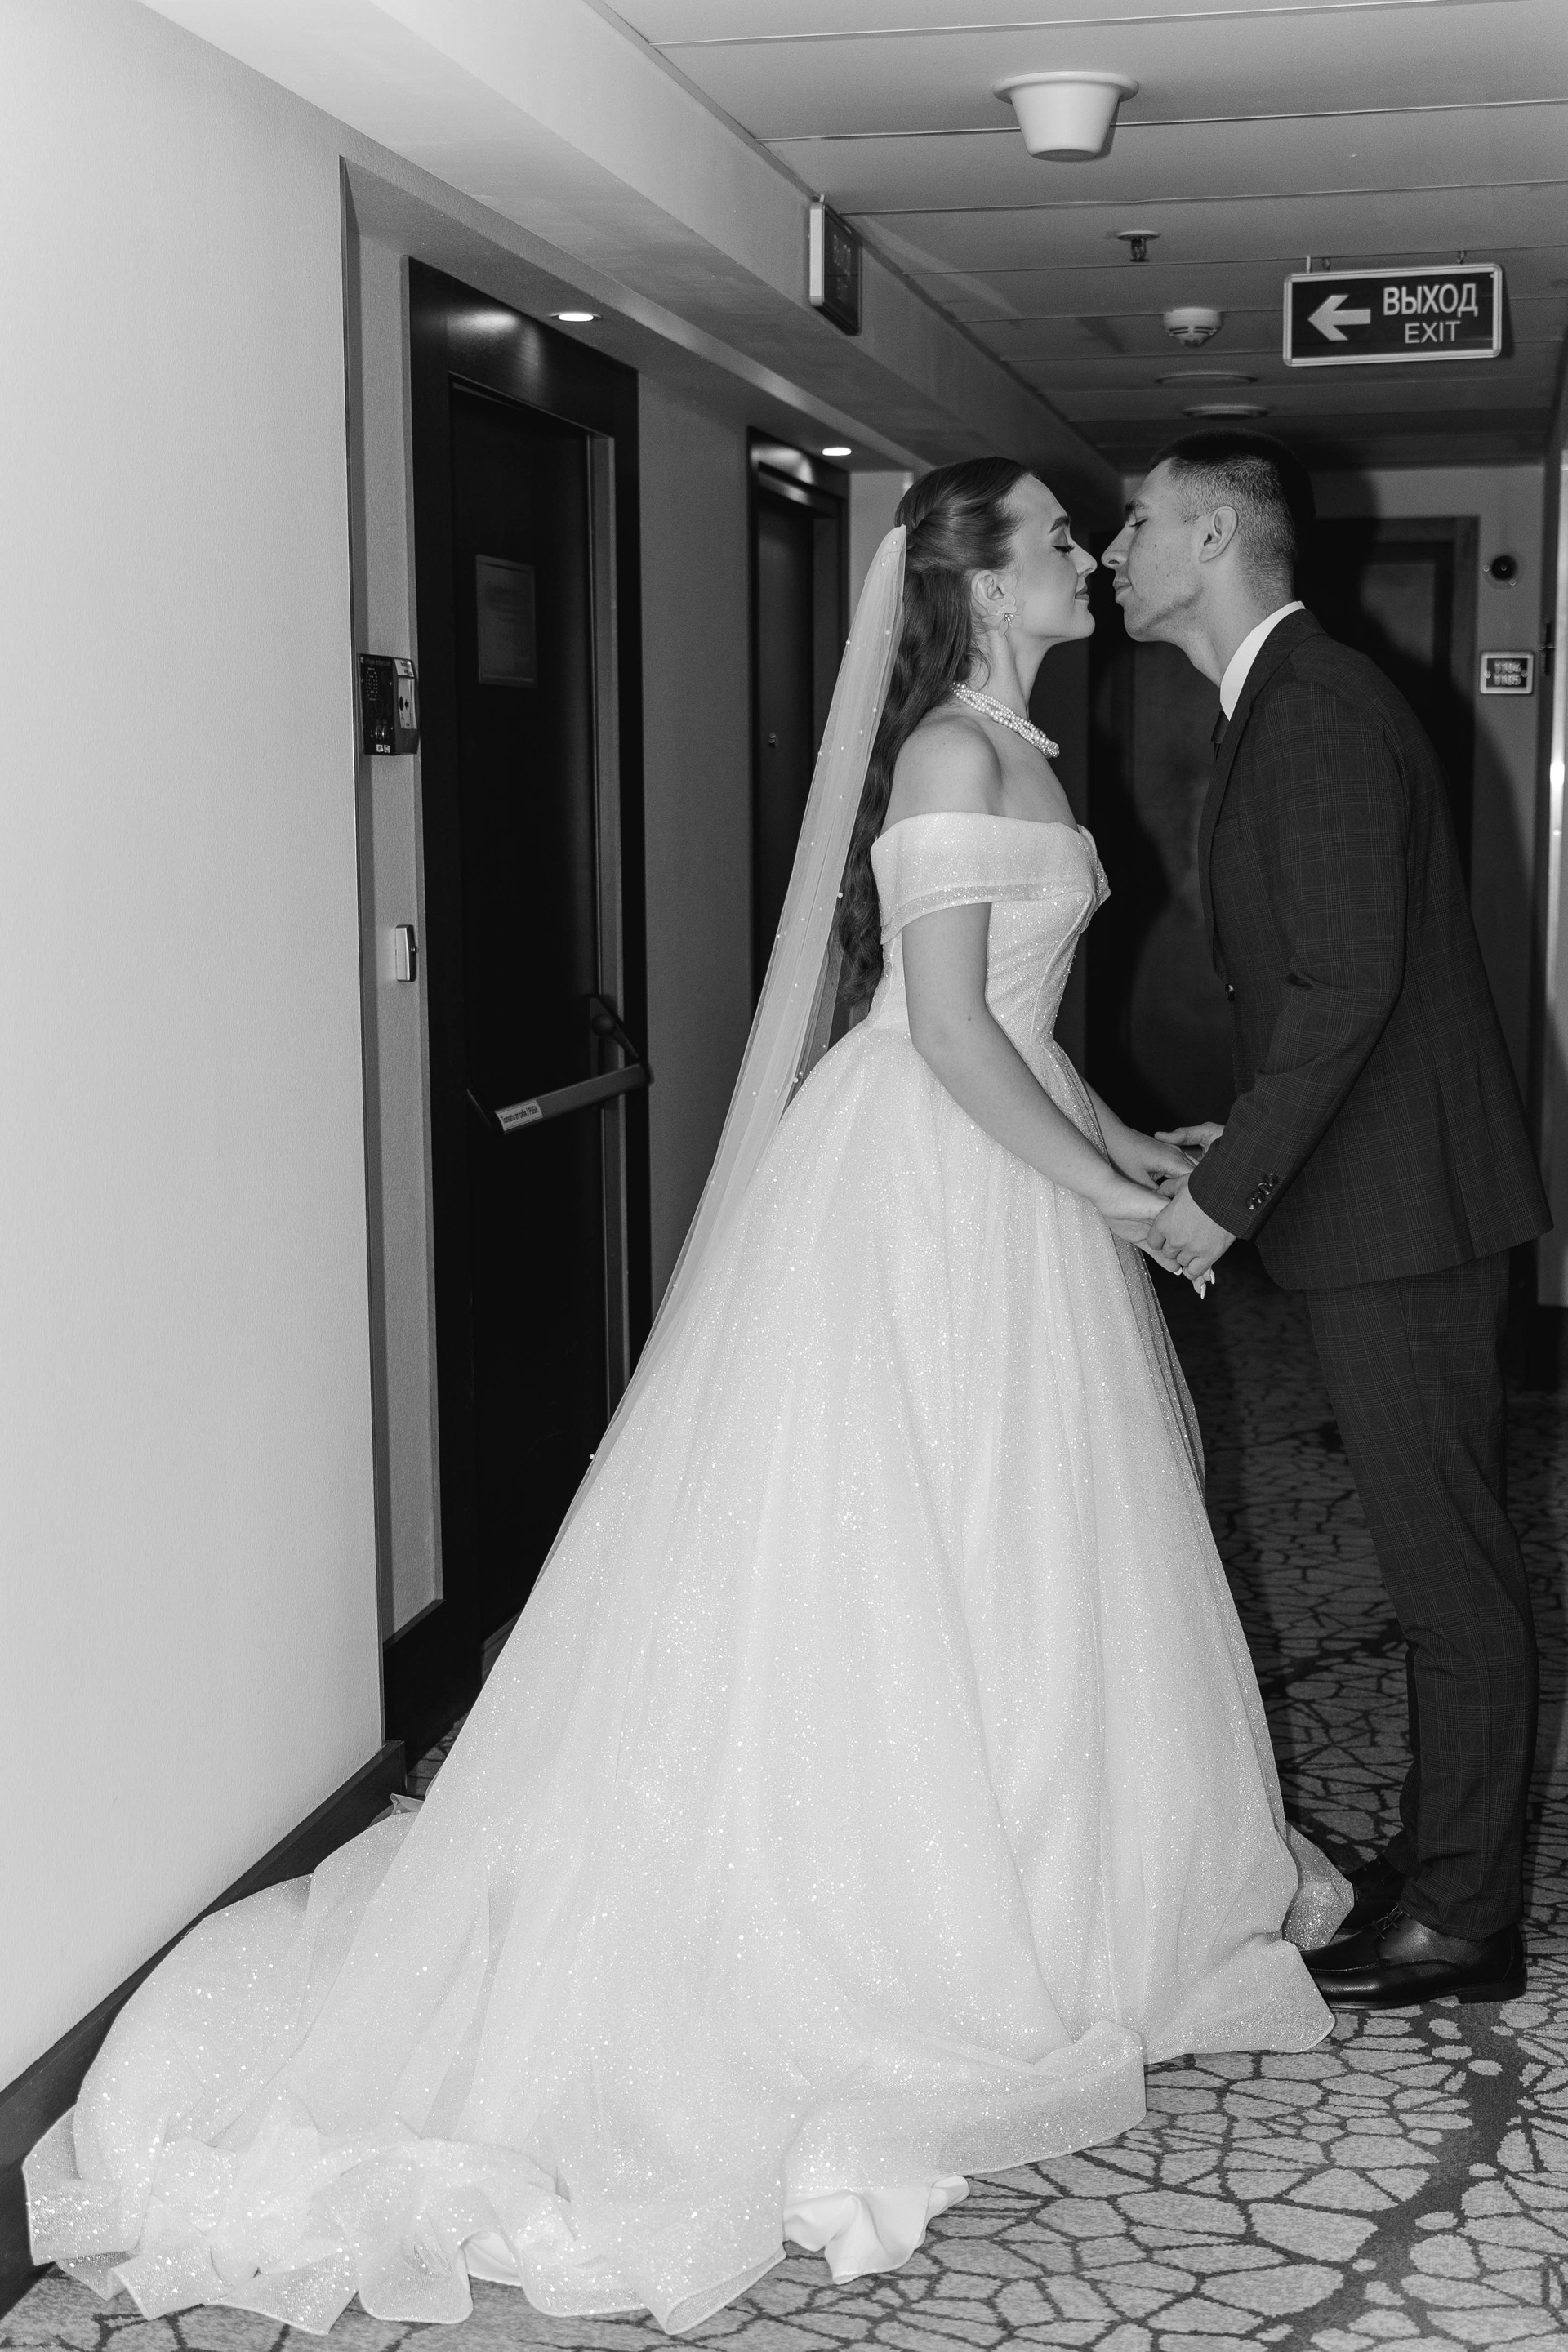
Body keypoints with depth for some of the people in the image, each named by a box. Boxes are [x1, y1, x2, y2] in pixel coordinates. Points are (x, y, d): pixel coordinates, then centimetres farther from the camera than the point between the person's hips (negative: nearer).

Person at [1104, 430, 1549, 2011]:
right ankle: (1445, 1856, 27)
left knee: (1449, 1560, 0)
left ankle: (1461, 1919, 10)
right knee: (1442, 1548, 16)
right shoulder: (1282, 704, 16)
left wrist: (1229, 1191, -20)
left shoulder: (1317, 706, -16)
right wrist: (1240, 1138, 15)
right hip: (1384, 1196, 10)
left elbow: (1348, 983, -23)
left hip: (1399, 1209, -10)